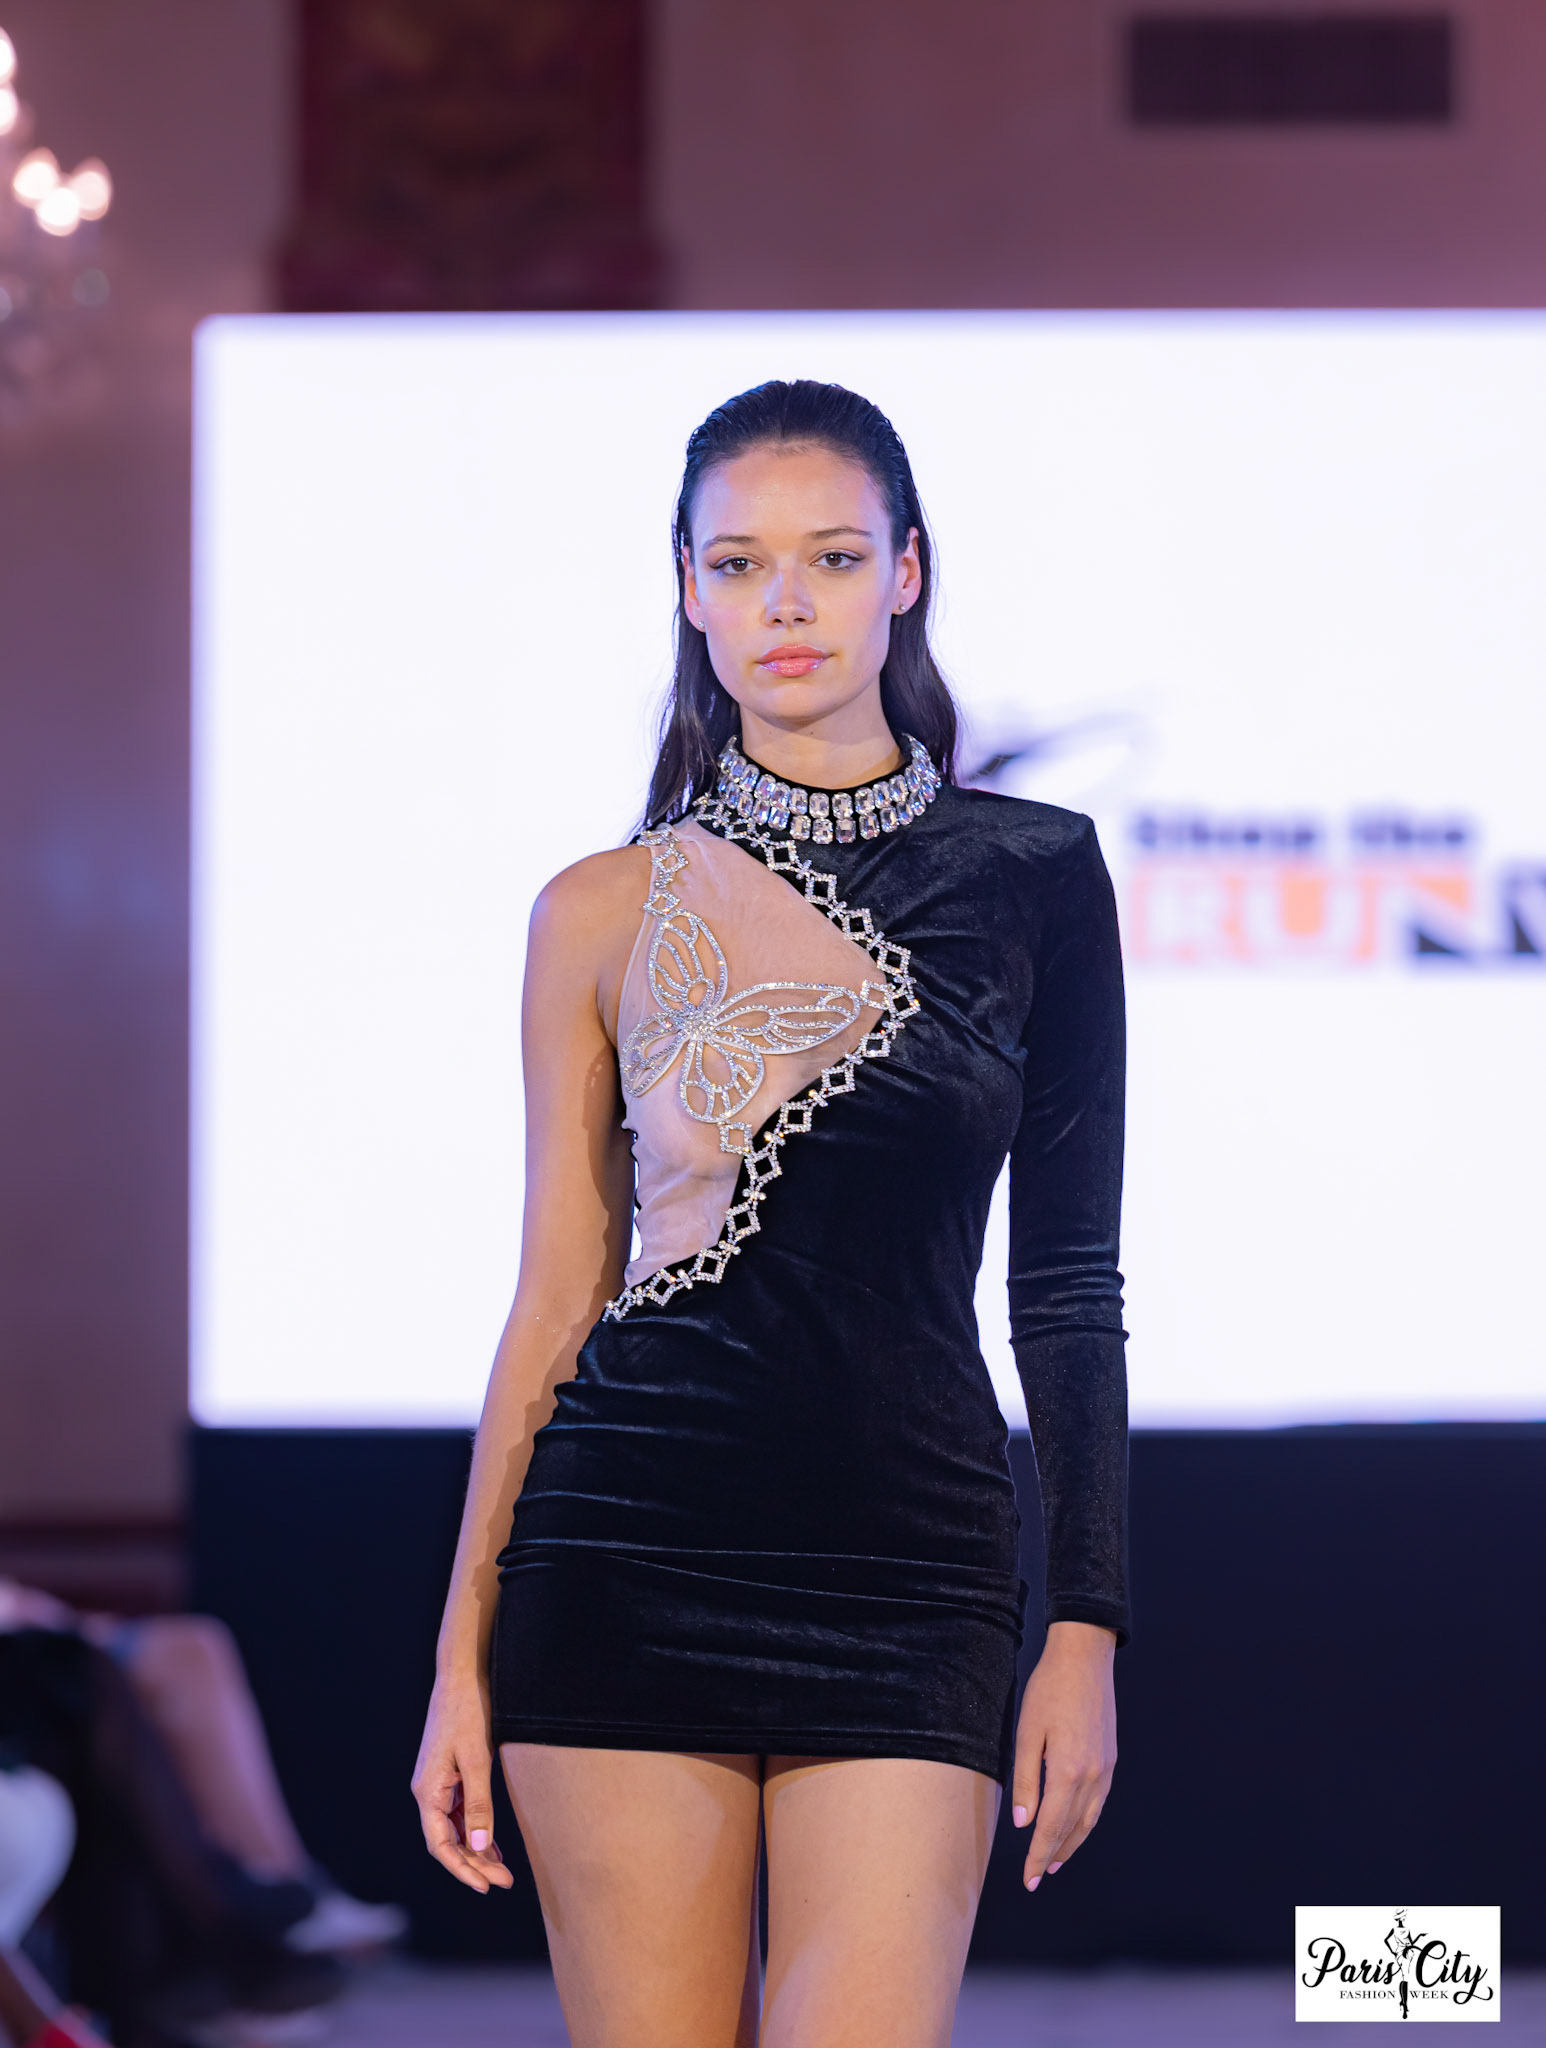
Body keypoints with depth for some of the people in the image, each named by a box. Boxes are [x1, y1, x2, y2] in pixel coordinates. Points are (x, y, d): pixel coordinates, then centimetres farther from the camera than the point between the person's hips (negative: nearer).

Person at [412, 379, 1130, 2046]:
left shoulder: (1028, 876, 5)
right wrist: (462, 1660, 6)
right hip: (634, 1557, 0)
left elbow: (1067, 1282, 7)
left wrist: (1087, 1627, 1)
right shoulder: (607, 912, 5)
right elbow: (557, 1294, 8)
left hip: (907, 1570, 0)